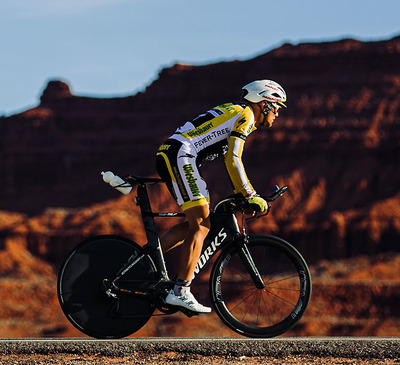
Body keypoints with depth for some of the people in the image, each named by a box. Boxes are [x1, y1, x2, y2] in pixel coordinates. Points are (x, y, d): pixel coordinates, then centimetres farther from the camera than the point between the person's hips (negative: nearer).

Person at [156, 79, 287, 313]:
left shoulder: (234, 112, 26)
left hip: (169, 157, 10)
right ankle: (181, 292, -15)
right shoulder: (246, 115, -4)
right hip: (180, 156, -10)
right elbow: (233, 160, -13)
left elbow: (230, 159, 32)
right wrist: (250, 196, -9)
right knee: (199, 225, -10)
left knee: (201, 223, 12)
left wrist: (243, 194, 28)